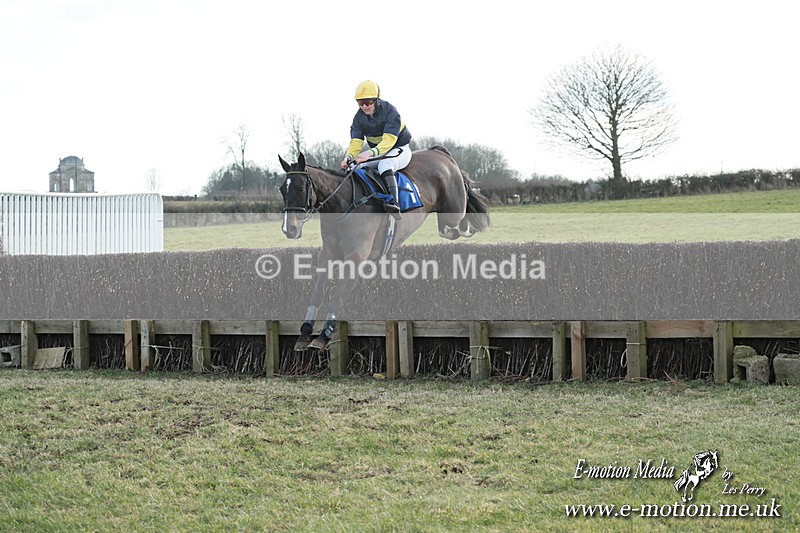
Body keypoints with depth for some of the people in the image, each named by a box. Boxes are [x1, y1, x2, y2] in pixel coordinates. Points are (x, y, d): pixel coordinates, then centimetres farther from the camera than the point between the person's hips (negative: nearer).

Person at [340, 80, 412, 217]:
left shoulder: (390, 112, -24)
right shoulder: (359, 117, -5)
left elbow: (388, 141, -34)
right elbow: (356, 142, -13)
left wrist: (370, 153, -52)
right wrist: (349, 156, -37)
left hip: (399, 149, -7)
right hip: (375, 152, 7)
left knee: (385, 165, -38)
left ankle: (393, 202, -54)